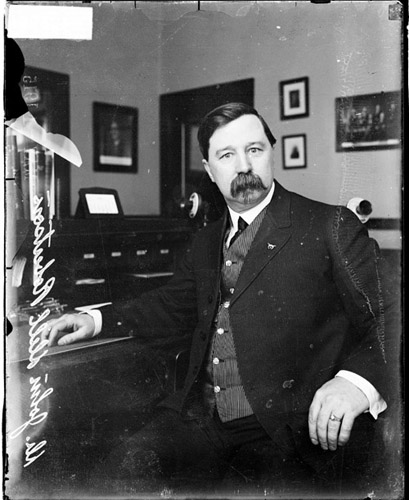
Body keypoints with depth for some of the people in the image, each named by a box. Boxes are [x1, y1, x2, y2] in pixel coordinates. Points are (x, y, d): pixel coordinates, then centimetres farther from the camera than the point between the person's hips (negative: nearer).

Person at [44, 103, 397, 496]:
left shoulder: (332, 226, 0)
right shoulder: (207, 242, 18)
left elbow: (383, 313, -5)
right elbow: (174, 306, 31)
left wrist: (356, 381, -25)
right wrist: (97, 320, 20)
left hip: (289, 433, -4)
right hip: (200, 420, 5)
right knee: (116, 474, -14)